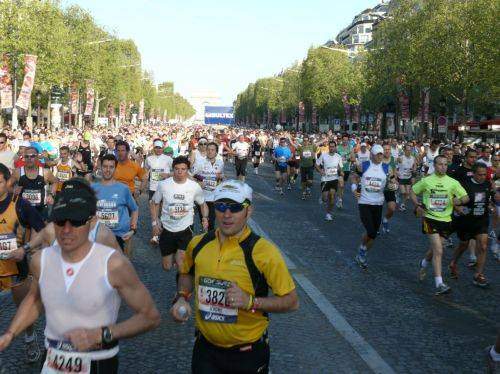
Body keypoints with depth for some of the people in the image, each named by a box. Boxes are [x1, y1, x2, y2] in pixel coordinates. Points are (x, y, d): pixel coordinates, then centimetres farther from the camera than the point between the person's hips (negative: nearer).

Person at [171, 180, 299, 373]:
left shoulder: (263, 251, -18)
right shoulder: (198, 244, -4)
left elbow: (291, 301, -13)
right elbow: (187, 273, 17)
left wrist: (251, 302, -25)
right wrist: (182, 298, -1)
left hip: (248, 354, -2)